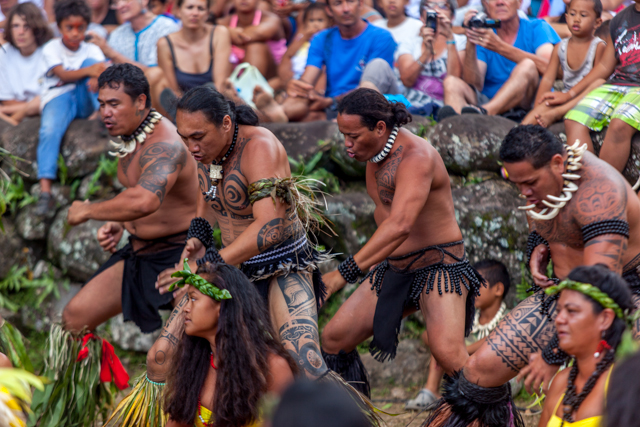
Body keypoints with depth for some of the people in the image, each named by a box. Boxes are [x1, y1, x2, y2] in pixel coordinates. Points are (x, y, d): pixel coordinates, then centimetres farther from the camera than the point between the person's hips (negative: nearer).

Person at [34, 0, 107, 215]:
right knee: (49, 130, -35)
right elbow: (63, 75, -13)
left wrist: (98, 79, -32)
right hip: (58, 98, -2)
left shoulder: (92, 50, 13)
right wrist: (89, 71, -32)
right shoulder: (51, 48, 4)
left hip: (84, 101, 2)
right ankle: (45, 192, -43)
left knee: (90, 61, -19)